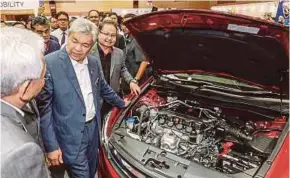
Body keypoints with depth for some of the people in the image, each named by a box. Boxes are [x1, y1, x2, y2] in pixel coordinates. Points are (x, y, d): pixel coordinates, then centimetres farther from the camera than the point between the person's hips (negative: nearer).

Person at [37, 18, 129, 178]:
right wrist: (51, 146, -17)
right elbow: (44, 108, -18)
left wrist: (121, 103, 27)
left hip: (93, 127, 6)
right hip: (71, 136, -6)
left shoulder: (95, 62, 1)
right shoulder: (49, 64, -20)